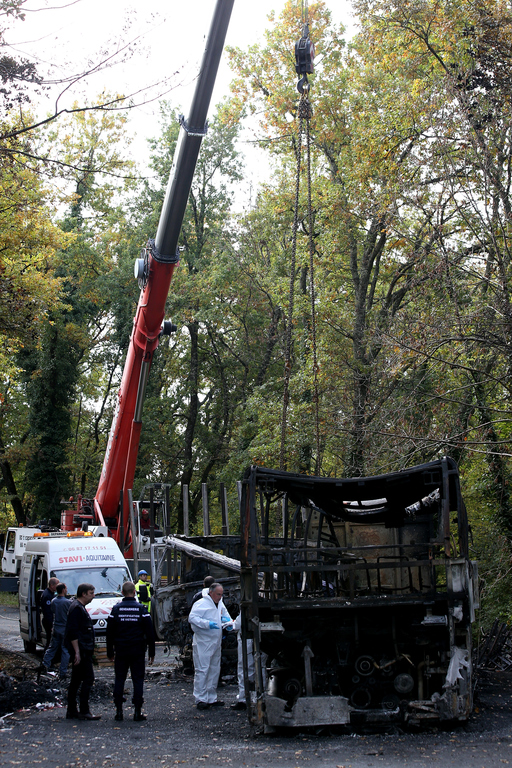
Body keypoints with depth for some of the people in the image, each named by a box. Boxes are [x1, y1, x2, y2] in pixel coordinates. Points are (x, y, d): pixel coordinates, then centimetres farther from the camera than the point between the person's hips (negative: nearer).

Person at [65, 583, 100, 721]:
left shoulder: (80, 607, 19)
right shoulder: (77, 608, -14)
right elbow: (73, 632, -21)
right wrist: (77, 652, -23)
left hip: (81, 651, 11)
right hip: (81, 651, -11)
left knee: (76, 680, 12)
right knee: (88, 678, -9)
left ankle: (71, 711, 16)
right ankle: (84, 712, -8)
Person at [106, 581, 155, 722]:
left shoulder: (116, 609, -1)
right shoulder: (141, 609, -3)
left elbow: (109, 632, 2)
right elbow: (150, 632, -2)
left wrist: (110, 652, 11)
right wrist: (151, 652, 6)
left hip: (121, 651, 1)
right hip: (138, 651, -1)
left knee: (119, 680, 8)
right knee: (138, 680, 4)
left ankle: (118, 710, 7)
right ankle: (138, 711, 2)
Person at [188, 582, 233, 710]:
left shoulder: (220, 605, 16)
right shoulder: (201, 604, -10)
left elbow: (226, 616, 31)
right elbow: (192, 617, -20)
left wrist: (229, 623, 8)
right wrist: (207, 624, -27)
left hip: (216, 643, 8)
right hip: (202, 643, -8)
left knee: (215, 670, 12)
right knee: (202, 670, -8)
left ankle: (212, 698, 21)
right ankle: (200, 699, -4)